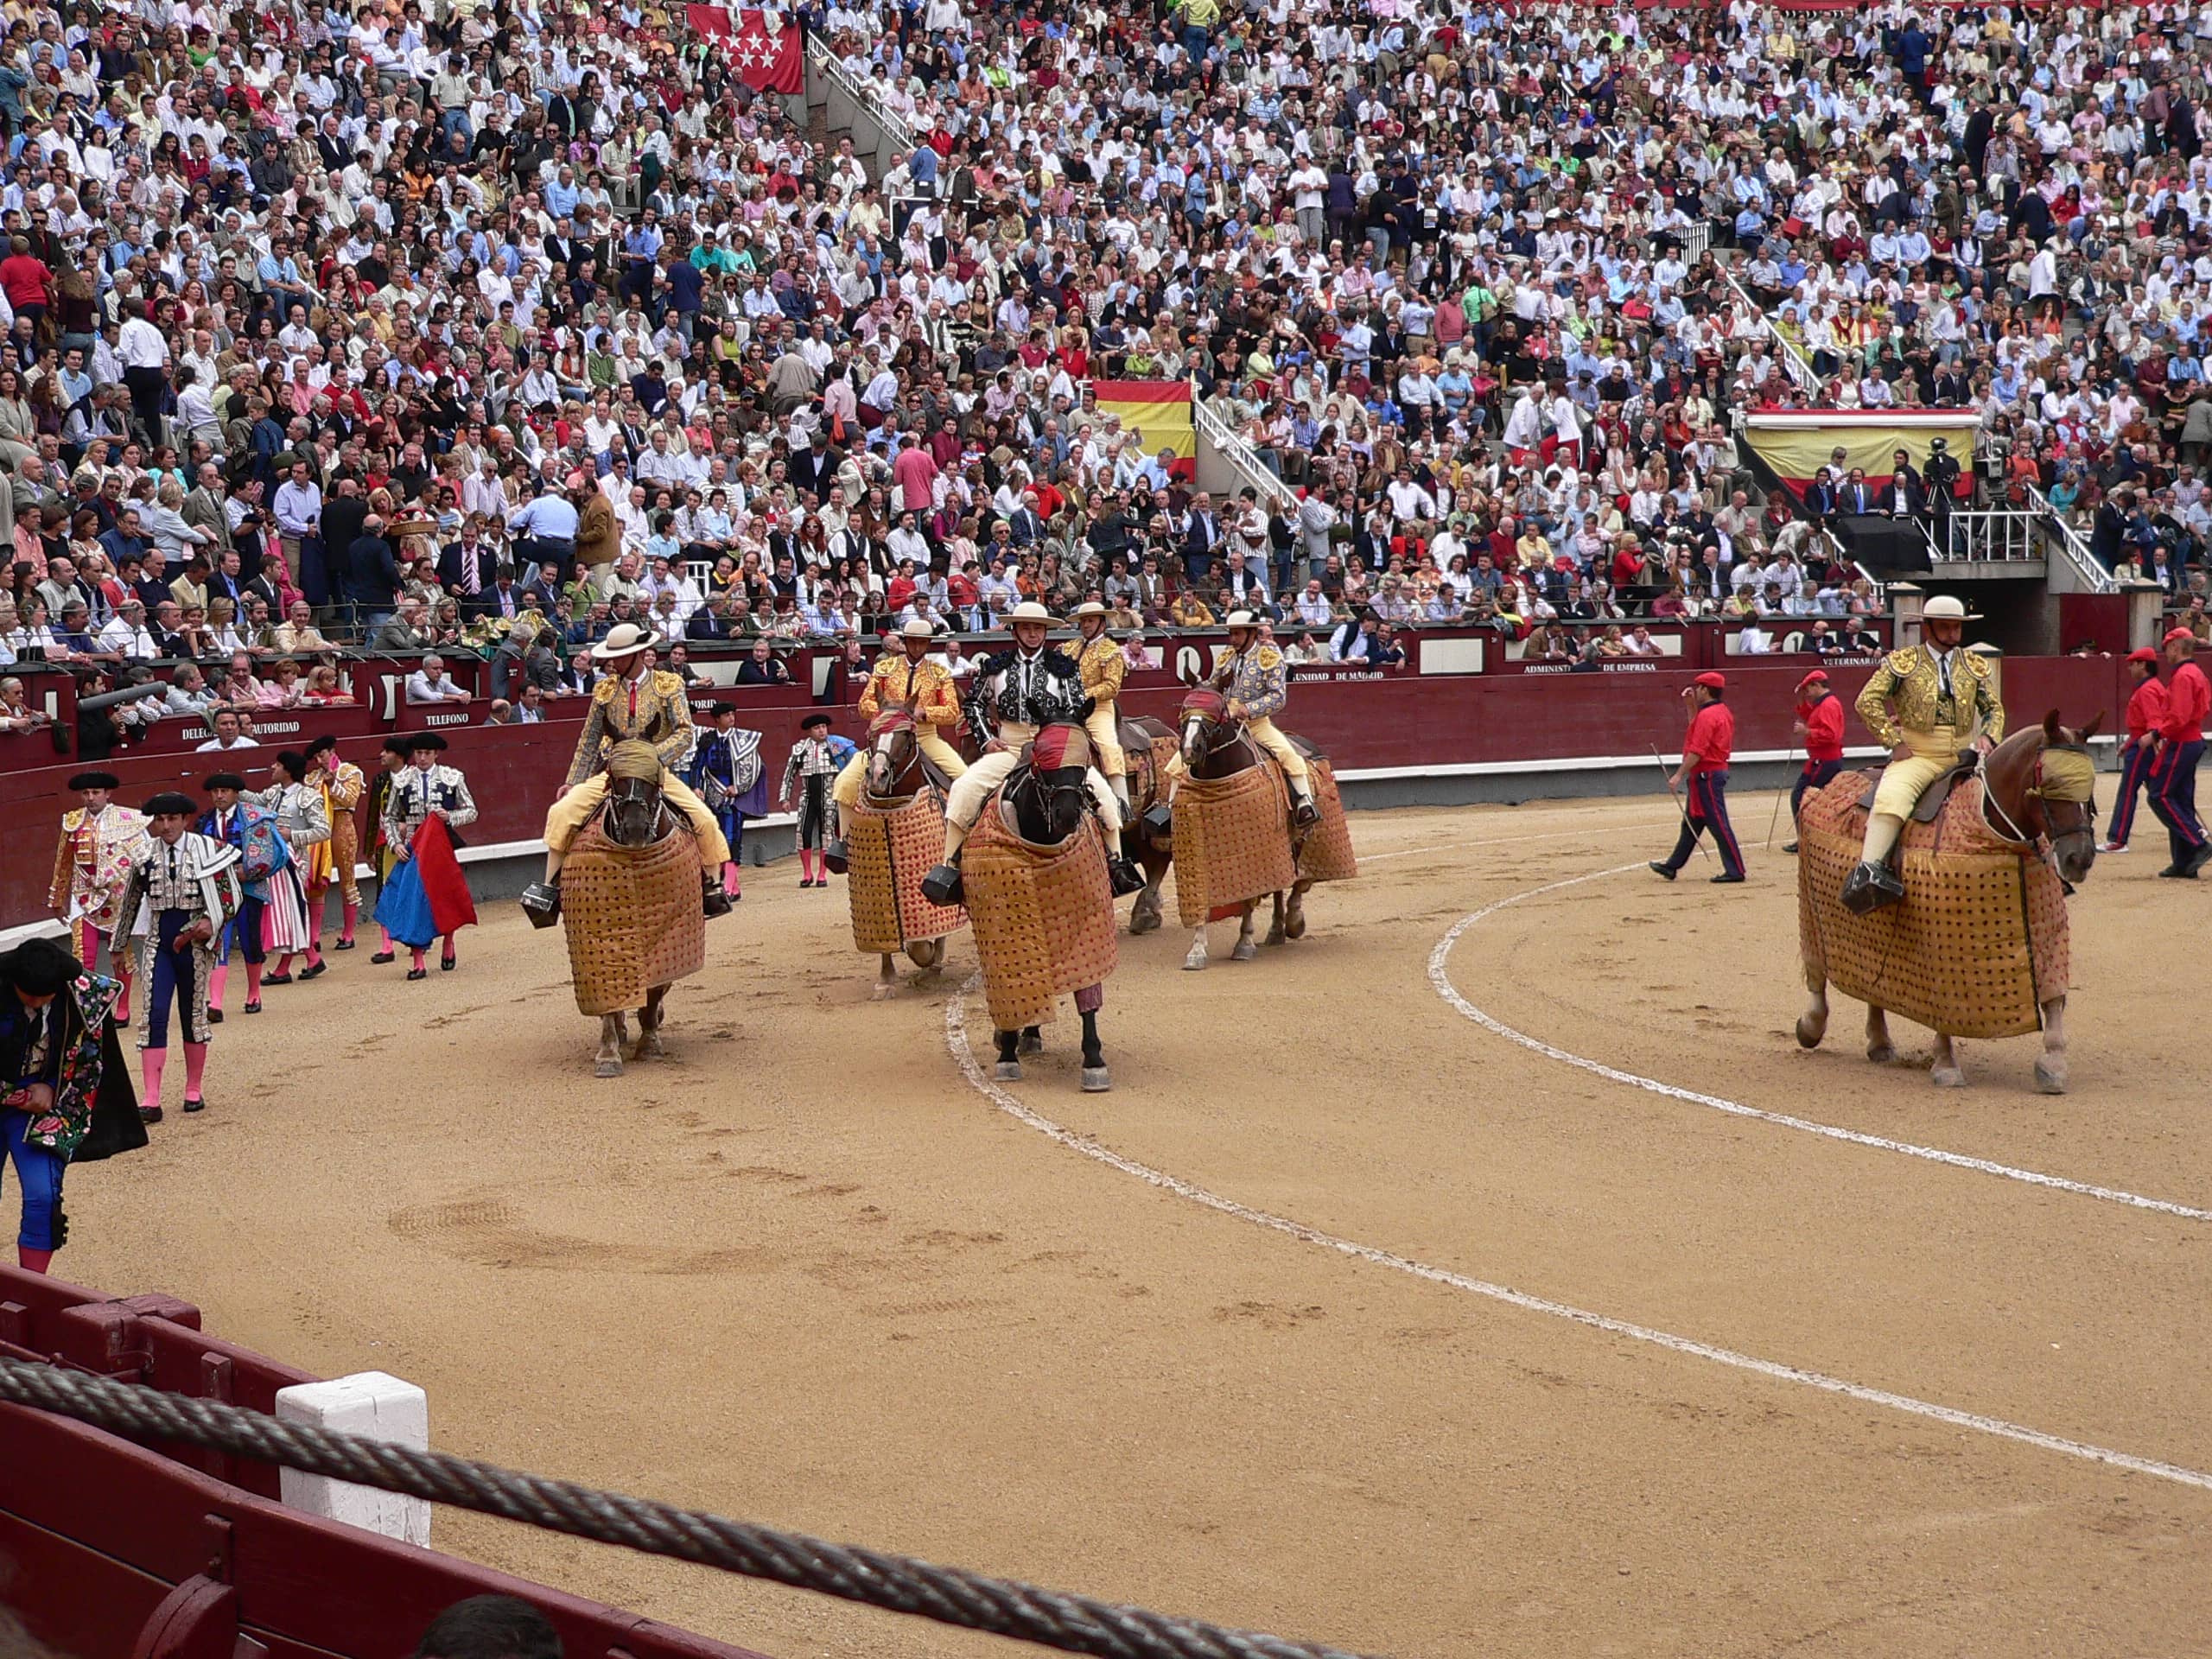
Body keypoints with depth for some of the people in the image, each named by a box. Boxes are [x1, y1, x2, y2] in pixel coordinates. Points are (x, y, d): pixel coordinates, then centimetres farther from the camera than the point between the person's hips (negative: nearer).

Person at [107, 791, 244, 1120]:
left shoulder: (208, 849, -6)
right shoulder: (145, 856, 2)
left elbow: (233, 894, -3)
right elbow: (129, 901, 14)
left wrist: (212, 921, -19)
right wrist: (118, 943, 21)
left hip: (194, 942, -1)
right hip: (158, 942, 1)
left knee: (194, 1015, 11)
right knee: (153, 1016, -8)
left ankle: (195, 1090, 25)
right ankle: (150, 1099, -10)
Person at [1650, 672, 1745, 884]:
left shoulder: (1708, 715, -18)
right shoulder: (1723, 712, 13)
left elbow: (1697, 751, -23)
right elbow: (1697, 729, 30)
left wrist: (1679, 775, -21)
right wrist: (1691, 705, 22)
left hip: (1707, 775, -11)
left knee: (1718, 824, -7)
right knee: (1691, 822, 17)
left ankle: (1735, 871, -6)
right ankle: (1672, 866, 26)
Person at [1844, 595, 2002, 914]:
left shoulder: (1974, 666, 15)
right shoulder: (1903, 662, 2)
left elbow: (1994, 708, 20)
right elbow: (1868, 701, -5)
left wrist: (1988, 736, -3)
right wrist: (1894, 743, -11)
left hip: (1963, 756, 4)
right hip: (1916, 756, -4)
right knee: (1891, 797, -32)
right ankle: (1868, 870, -41)